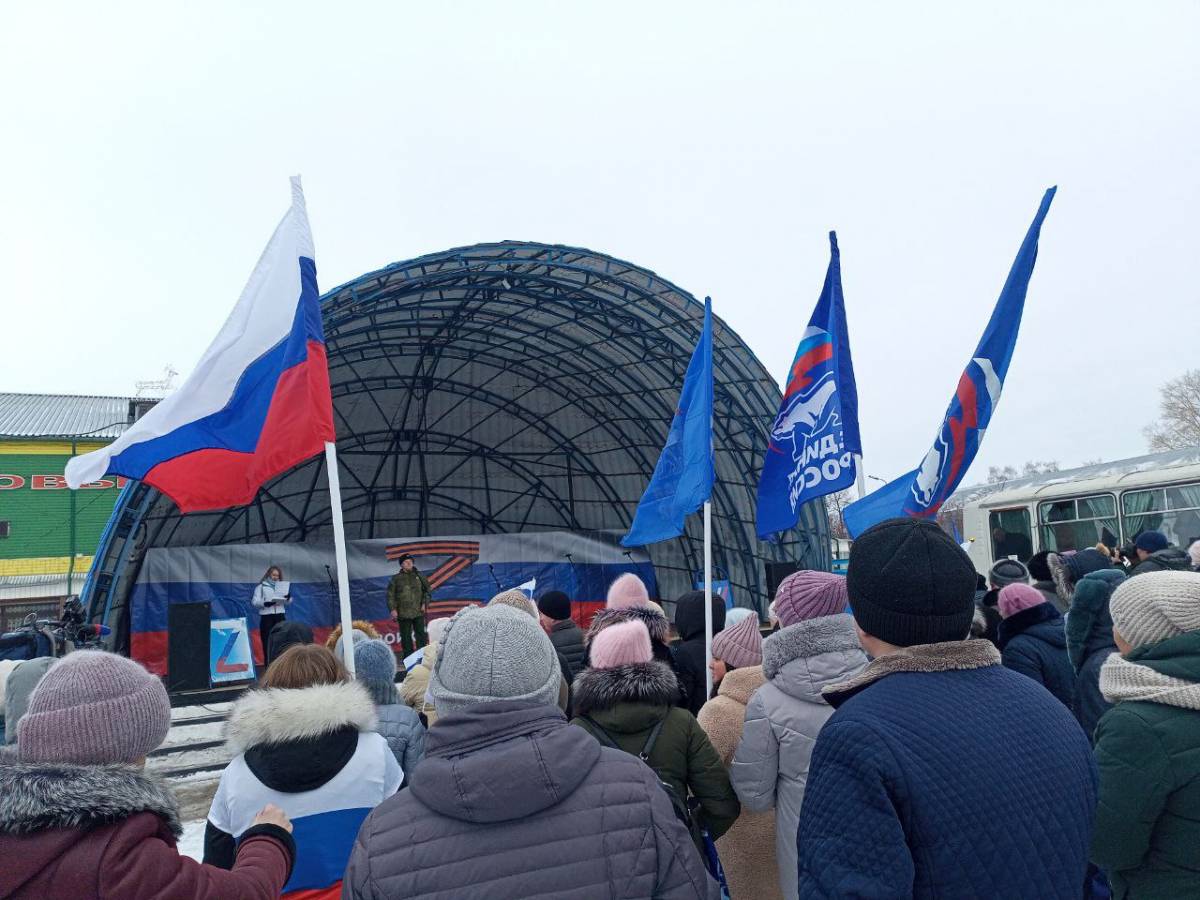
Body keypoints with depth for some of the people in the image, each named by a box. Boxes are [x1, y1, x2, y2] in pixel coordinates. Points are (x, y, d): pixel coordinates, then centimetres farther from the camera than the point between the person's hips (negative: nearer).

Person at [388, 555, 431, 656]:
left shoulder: (419, 576, 10)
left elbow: (428, 591, 15)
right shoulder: (396, 579, 6)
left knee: (421, 635, 0)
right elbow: (390, 595, 5)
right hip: (403, 614, -1)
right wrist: (393, 609, -4)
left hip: (418, 613, 1)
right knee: (406, 637, 4)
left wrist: (425, 603, 2)